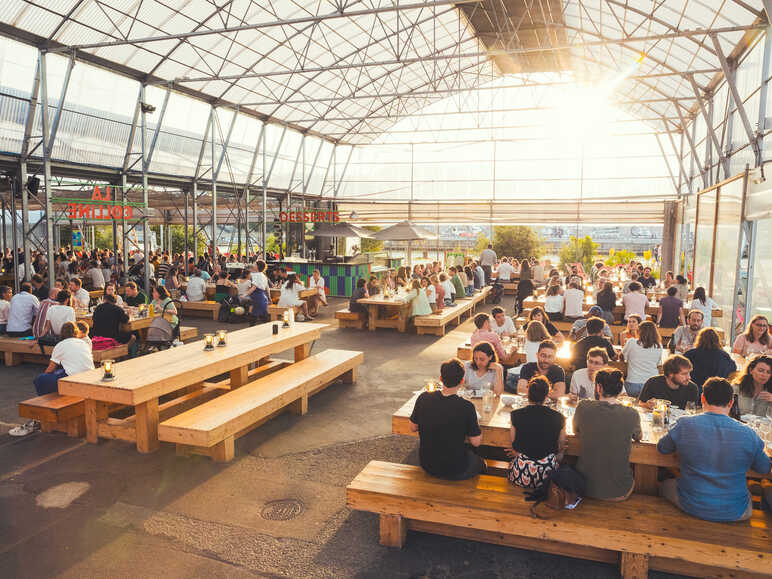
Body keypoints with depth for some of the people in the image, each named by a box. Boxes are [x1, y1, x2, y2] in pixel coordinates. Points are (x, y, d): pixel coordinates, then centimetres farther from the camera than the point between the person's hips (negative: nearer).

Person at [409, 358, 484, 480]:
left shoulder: (423, 398, -14)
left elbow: (413, 427, 0)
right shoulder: (467, 407, -24)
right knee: (480, 463, 28)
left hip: (426, 465, 4)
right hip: (455, 472, -3)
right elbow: (476, 442, -15)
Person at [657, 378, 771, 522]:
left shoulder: (684, 425, -17)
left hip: (691, 507, -1)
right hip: (734, 514, 1)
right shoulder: (748, 434, -15)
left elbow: (662, 448, 1)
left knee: (665, 485, 31)